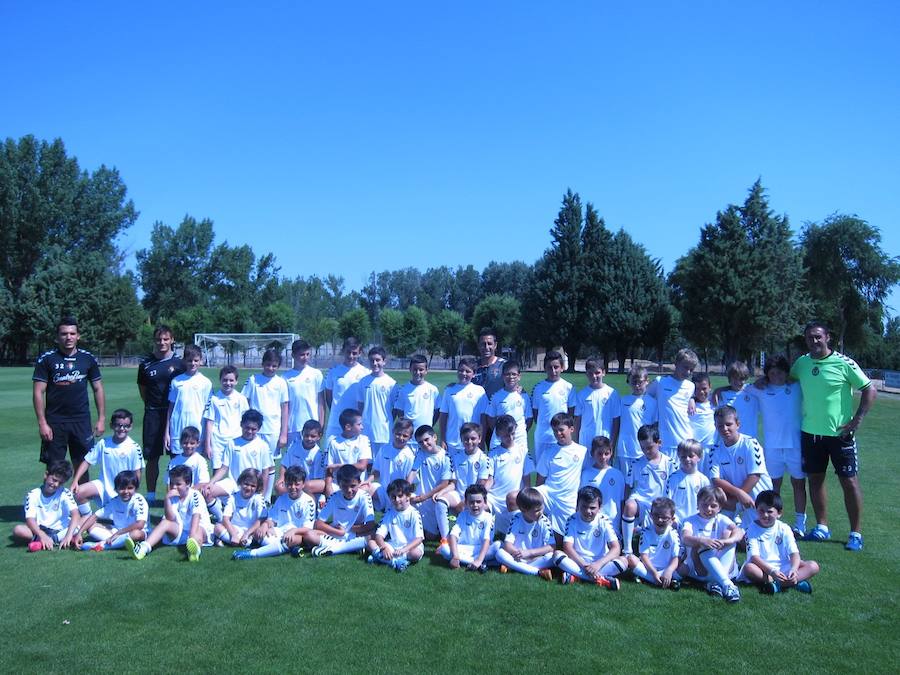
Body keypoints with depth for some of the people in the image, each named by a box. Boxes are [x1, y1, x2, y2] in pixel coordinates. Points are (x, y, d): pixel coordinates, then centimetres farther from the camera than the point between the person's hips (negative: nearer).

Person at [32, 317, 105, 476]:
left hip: (82, 421, 2)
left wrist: (101, 419, 4)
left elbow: (98, 389, 9)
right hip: (55, 422, -1)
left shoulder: (88, 359, 5)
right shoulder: (46, 359, -2)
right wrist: (42, 423, -10)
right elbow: (38, 392, -4)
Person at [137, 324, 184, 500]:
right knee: (152, 457, 6)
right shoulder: (146, 363, 4)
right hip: (153, 414, 1)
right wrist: (151, 404, 7)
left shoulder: (178, 363, 0)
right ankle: (150, 494, 17)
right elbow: (142, 388, 13)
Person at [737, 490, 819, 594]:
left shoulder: (784, 529, 2)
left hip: (784, 567, 3)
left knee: (813, 566, -17)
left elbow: (794, 553, -6)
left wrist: (793, 569, -28)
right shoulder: (753, 529, -5)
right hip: (763, 569, -3)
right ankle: (793, 582, -32)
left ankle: (778, 583, -34)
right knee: (748, 568, -35)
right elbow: (754, 556, -15)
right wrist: (771, 571, -30)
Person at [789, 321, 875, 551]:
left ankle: (856, 533, 12)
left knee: (849, 481, 2)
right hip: (810, 432, 5)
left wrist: (857, 420, -12)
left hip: (839, 433, -4)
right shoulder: (801, 363, 3)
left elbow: (870, 390, -8)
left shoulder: (844, 363, -11)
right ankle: (822, 527, 24)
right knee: (815, 479, 11)